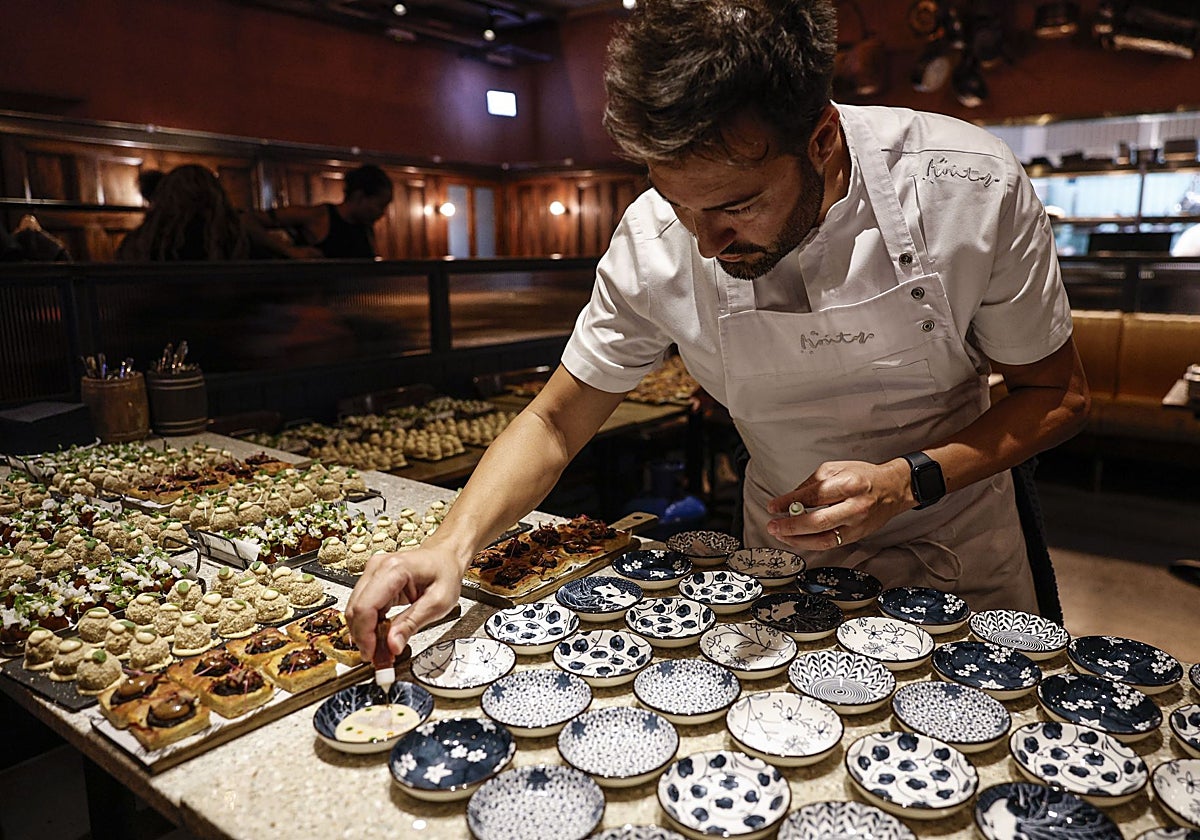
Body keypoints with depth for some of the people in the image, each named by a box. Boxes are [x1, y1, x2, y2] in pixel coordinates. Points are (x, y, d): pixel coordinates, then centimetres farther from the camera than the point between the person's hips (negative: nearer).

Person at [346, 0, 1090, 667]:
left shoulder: (973, 191, -25)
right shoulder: (654, 242, -22)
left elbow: (1058, 395, -11)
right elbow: (557, 422, -12)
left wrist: (911, 479, -28)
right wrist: (454, 544, -28)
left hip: (959, 567, 0)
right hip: (785, 571, 1)